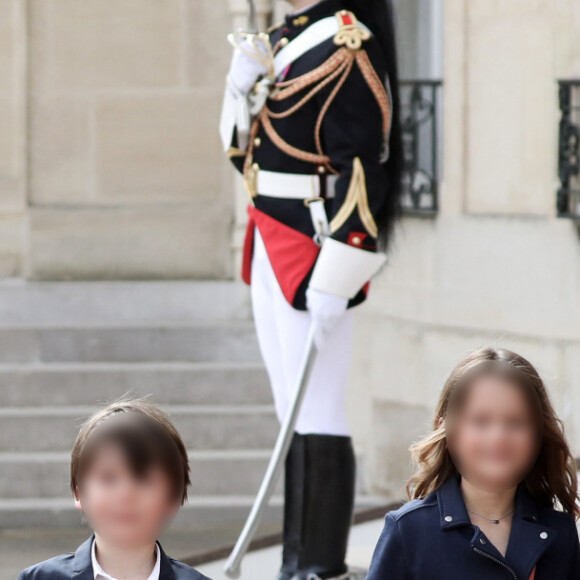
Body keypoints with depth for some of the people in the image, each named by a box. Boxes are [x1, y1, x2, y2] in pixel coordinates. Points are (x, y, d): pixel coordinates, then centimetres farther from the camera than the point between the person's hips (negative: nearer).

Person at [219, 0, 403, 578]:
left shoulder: (347, 47, -13)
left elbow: (363, 166, -19)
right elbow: (244, 148, 19)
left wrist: (333, 280, -22)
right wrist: (243, 86, -1)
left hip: (313, 256, -9)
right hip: (271, 254, 9)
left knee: (319, 418, -5)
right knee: (295, 417, 12)